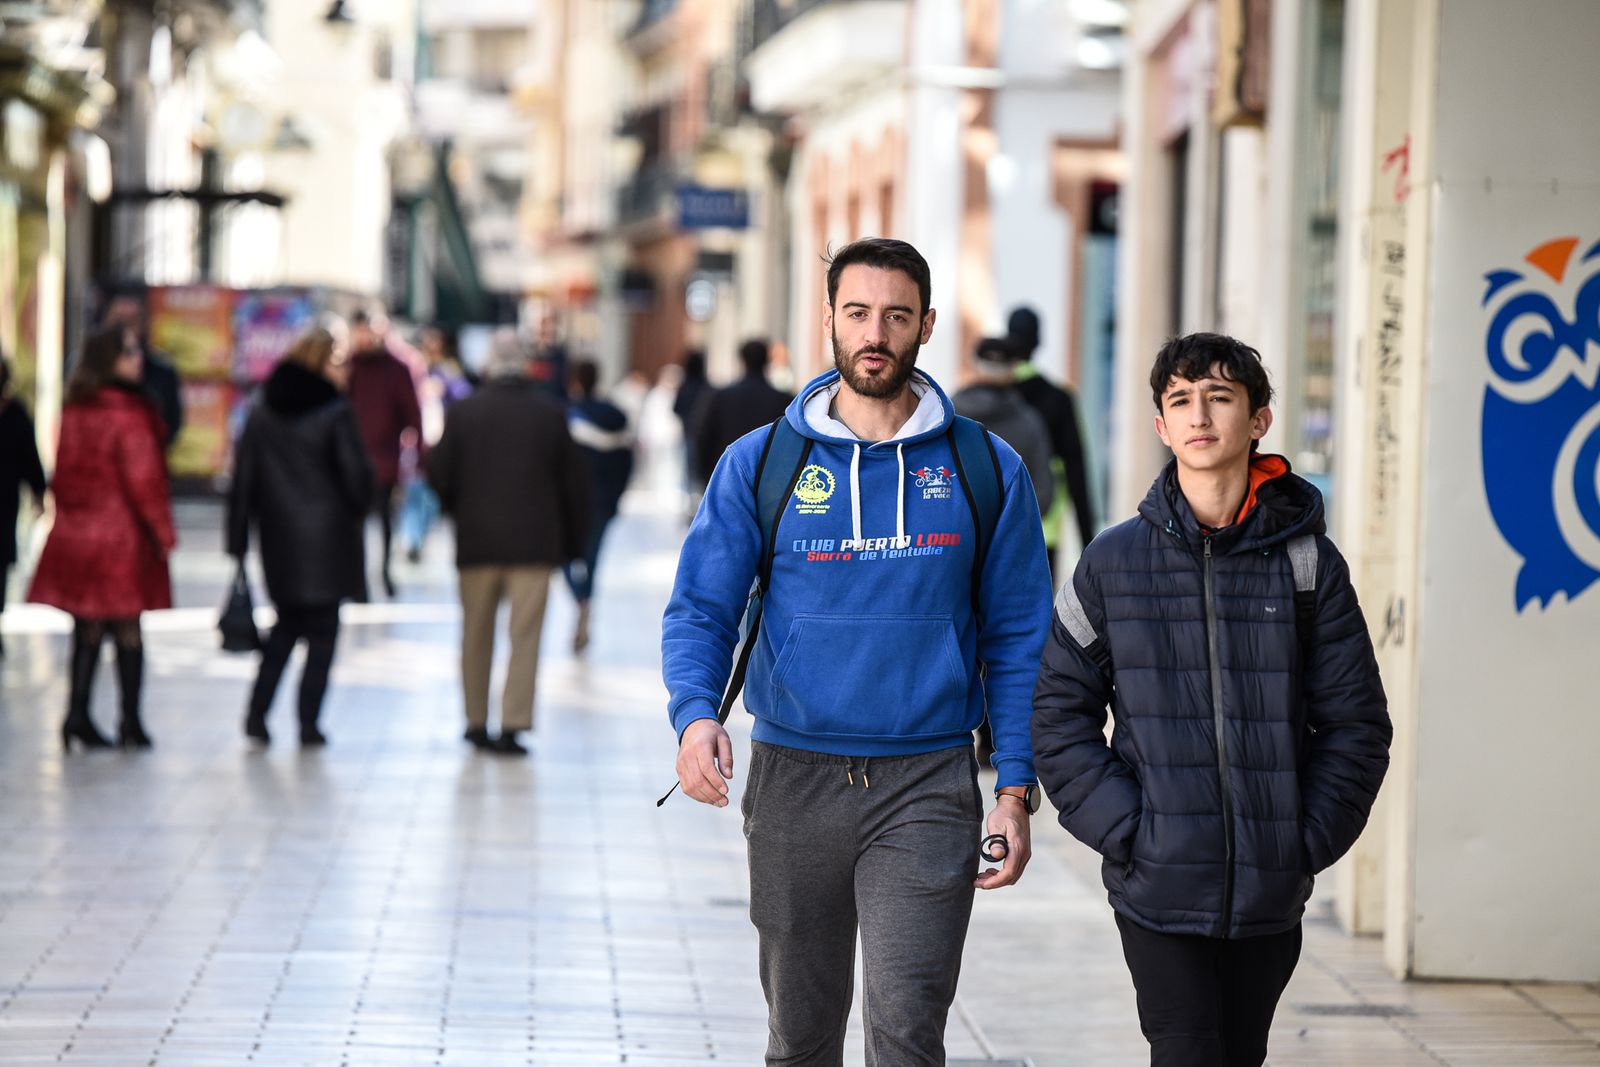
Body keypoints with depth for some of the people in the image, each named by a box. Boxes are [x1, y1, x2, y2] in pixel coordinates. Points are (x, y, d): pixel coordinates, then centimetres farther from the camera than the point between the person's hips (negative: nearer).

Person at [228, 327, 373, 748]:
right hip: (327, 537, -4)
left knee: (287, 624, 17)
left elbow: (243, 479, 4)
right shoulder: (334, 412, -11)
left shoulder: (261, 413, 3)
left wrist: (238, 540, 8)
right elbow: (356, 473, -10)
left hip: (278, 539, 4)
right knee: (322, 631, 5)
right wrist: (358, 512, 11)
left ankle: (256, 712, 5)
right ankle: (308, 723, 2)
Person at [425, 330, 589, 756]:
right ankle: (513, 725, -9)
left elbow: (438, 476, -1)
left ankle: (476, 721, 20)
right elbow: (574, 483, 3)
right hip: (534, 541, -1)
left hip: (477, 540, 1)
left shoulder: (463, 412, -1)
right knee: (525, 637, -2)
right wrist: (573, 541, 13)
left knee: (476, 634, 14)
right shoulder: (550, 413, -1)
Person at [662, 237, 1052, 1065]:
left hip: (927, 785, -2)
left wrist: (1016, 788, -3)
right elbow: (700, 609, 2)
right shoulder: (759, 464, 3)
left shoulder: (985, 470, 3)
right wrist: (694, 715, -18)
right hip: (793, 779, 2)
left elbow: (1017, 639, 5)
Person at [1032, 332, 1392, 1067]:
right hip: (1159, 889, -2)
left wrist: (1309, 840, -4)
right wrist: (1125, 831, -8)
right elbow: (1058, 710, 3)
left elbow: (1355, 721, 5)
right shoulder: (1113, 563, 1)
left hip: (1271, 895, 2)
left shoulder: (1308, 563, 2)